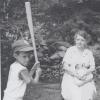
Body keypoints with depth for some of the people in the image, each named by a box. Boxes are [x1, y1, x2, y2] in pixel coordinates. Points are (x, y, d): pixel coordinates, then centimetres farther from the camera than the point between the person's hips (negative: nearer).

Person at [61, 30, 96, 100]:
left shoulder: (89, 52, 8)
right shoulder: (70, 50, 2)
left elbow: (92, 67, 7)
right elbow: (65, 66, -2)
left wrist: (85, 73, -13)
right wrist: (75, 74, -15)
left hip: (86, 81, 2)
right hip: (71, 80, -2)